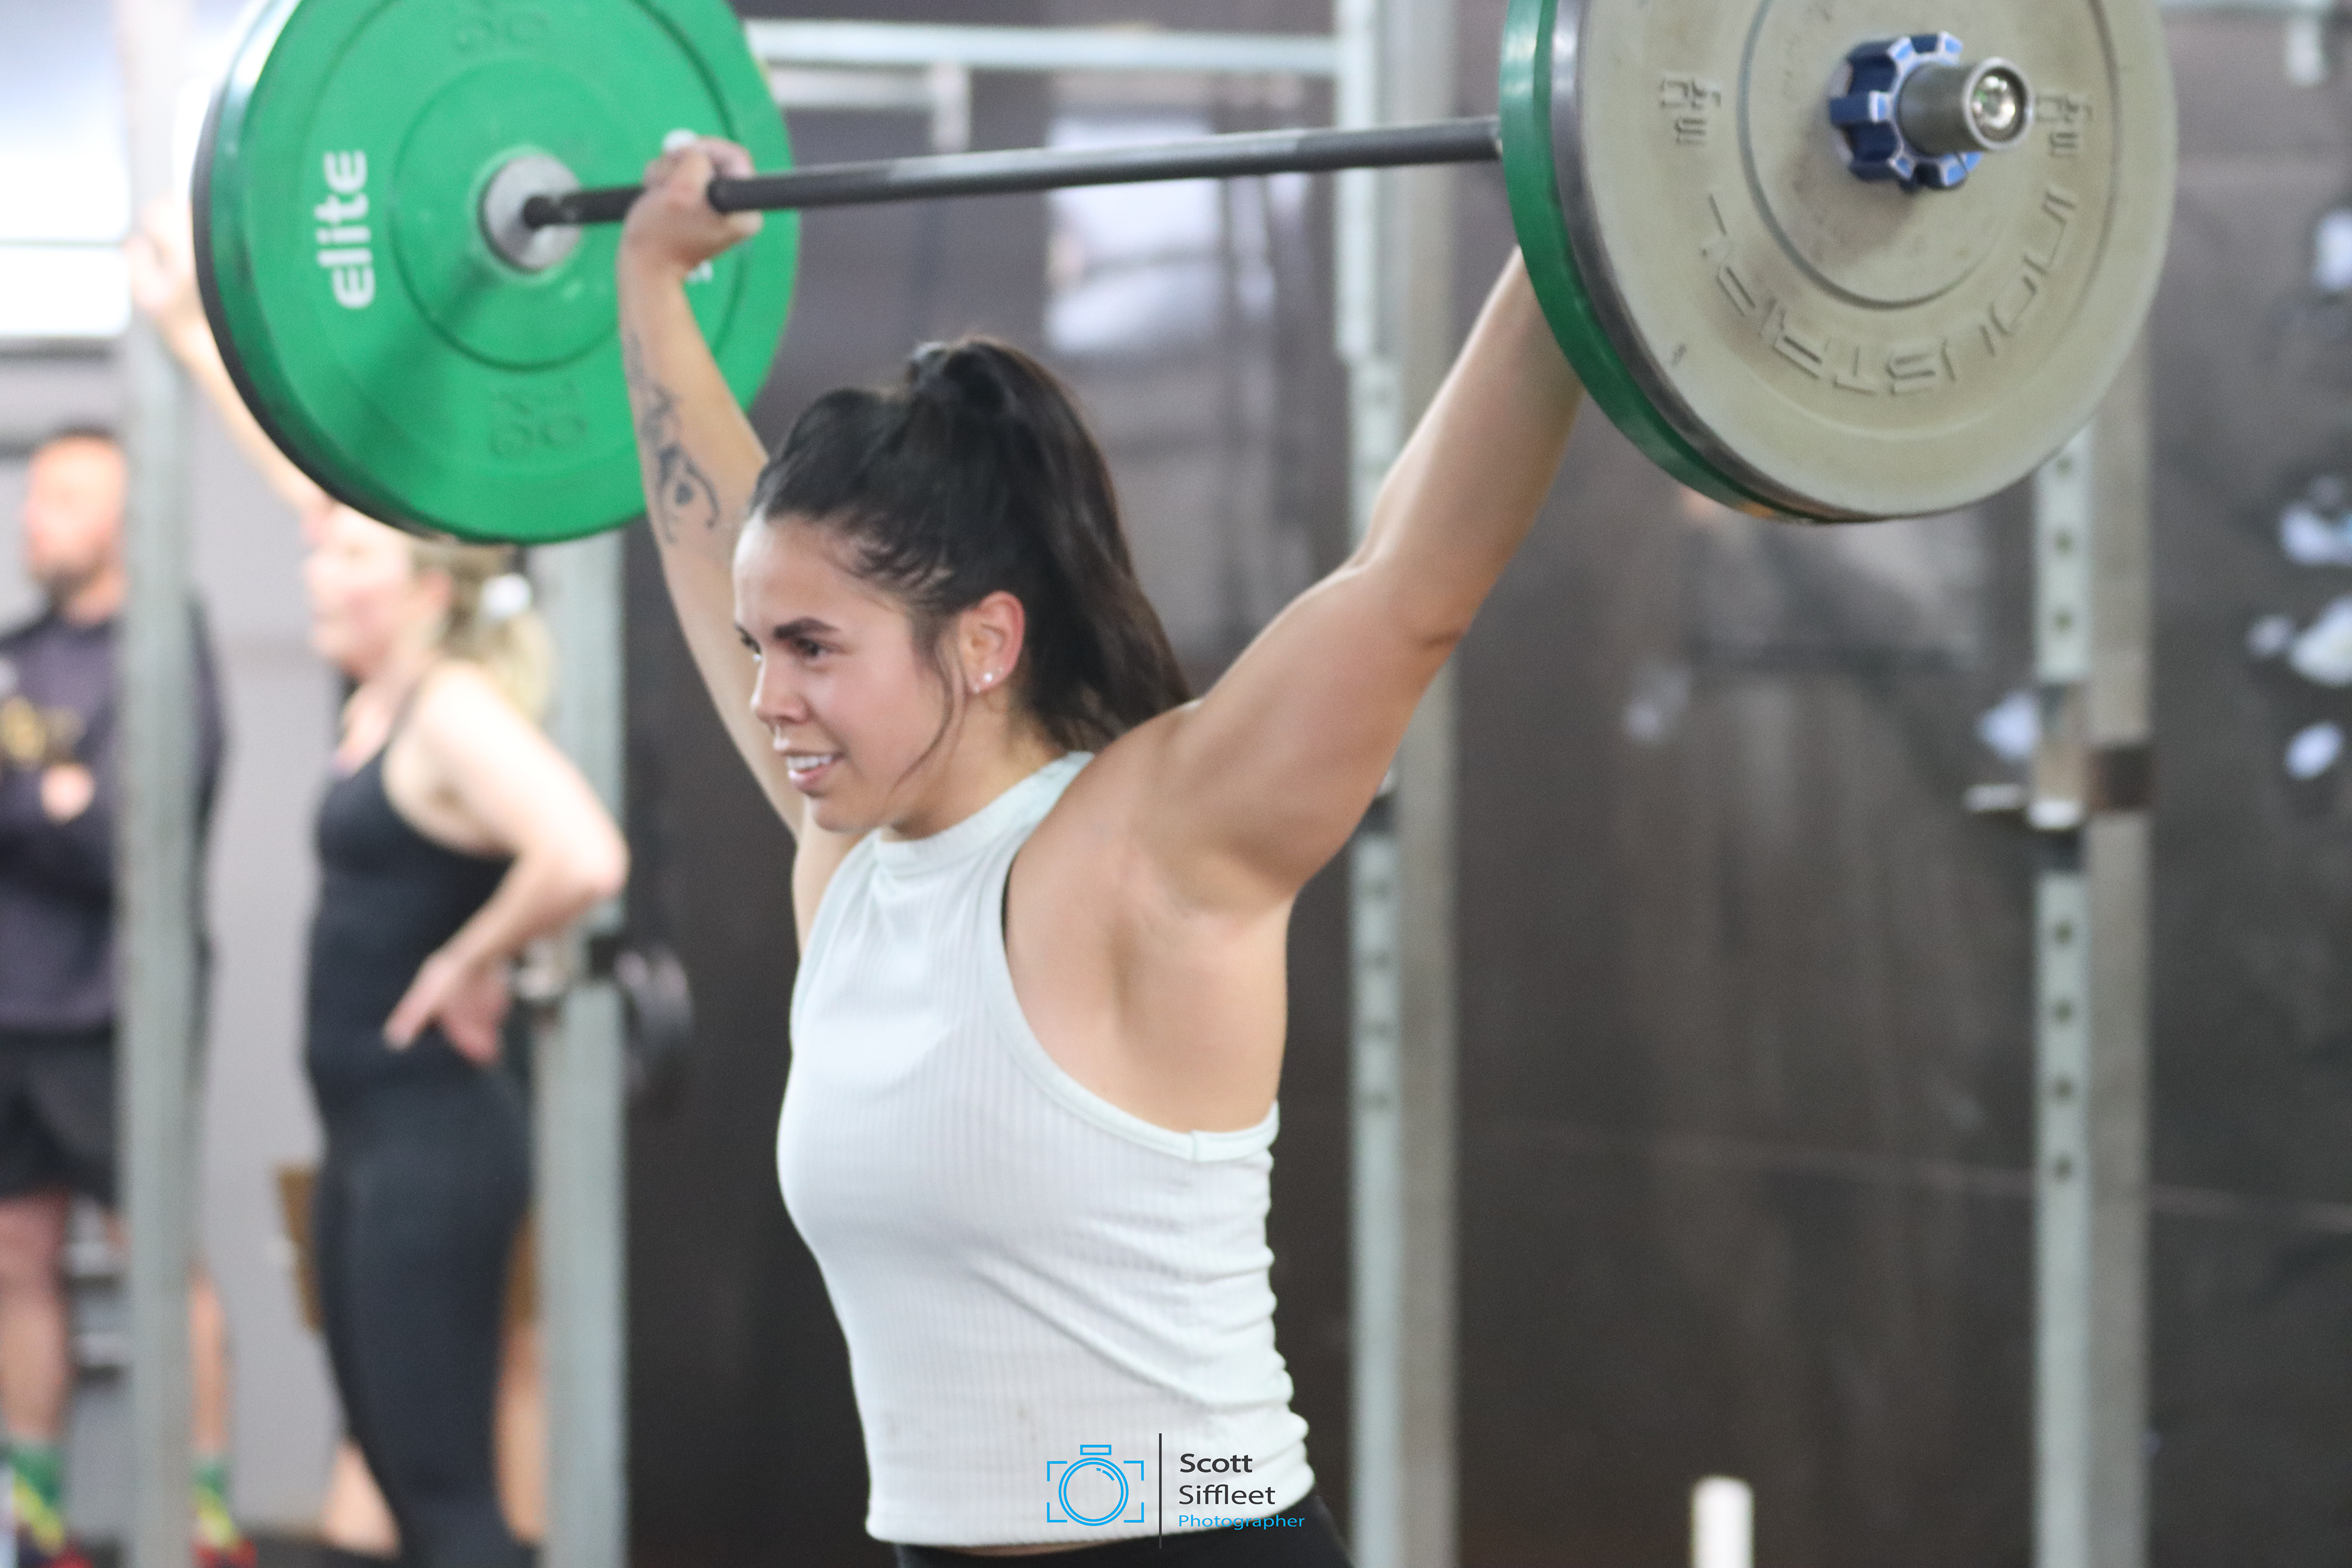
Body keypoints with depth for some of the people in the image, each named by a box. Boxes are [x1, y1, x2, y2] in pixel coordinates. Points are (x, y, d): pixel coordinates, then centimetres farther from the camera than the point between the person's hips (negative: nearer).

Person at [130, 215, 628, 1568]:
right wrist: (187, 322, 26)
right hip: (374, 1140, 10)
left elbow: (584, 859, -33)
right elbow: (308, 459, 21)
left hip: (435, 1137, -9)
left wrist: (471, 966, -19)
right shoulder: (387, 693, 11)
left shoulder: (460, 712, -15)